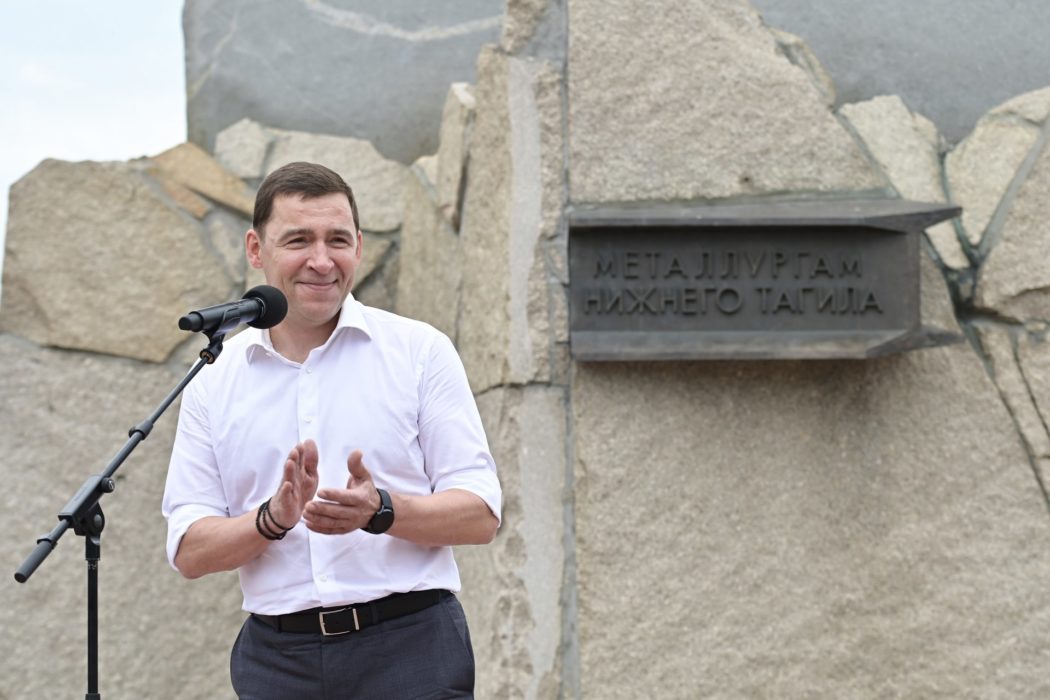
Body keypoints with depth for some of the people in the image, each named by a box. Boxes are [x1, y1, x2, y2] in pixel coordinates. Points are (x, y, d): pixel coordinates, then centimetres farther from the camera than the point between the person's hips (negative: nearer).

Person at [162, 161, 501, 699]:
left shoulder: (420, 351, 4)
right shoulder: (214, 382, 9)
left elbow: (481, 514, -1)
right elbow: (189, 552, 4)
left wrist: (381, 511, -18)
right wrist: (274, 519, -14)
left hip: (410, 651, -2)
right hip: (277, 655, 2)